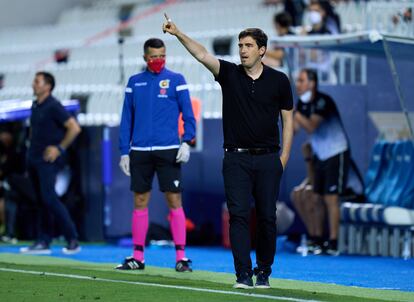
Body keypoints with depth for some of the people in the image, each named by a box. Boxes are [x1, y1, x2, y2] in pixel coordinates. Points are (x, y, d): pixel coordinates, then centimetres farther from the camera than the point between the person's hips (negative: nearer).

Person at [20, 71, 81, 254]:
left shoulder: (53, 107, -11)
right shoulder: (35, 106, 13)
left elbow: (74, 128, -15)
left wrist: (59, 148, -14)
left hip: (48, 159, -8)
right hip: (34, 160, 8)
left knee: (49, 198, -15)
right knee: (41, 200, 7)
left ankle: (73, 240, -9)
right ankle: (43, 242, 8)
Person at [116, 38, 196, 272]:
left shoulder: (175, 80, 2)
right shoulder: (135, 82, 10)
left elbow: (188, 115, 2)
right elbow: (127, 119, 13)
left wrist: (187, 142, -12)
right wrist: (124, 152, 7)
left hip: (168, 151, -3)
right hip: (140, 152, 3)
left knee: (174, 201, -5)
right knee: (140, 202, 5)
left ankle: (181, 256, -4)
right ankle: (138, 257, 10)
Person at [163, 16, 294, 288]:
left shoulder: (278, 80, 2)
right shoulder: (229, 74, 2)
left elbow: (288, 119, 7)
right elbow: (202, 55, -11)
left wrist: (284, 156, 0)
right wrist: (178, 34, -26)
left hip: (268, 158, 0)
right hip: (237, 158, 0)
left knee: (267, 217, 3)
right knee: (238, 215, -7)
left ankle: (264, 271, 15)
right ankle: (243, 274, -8)